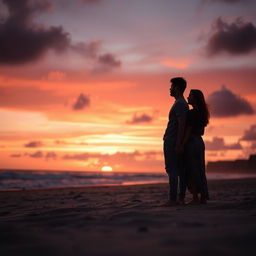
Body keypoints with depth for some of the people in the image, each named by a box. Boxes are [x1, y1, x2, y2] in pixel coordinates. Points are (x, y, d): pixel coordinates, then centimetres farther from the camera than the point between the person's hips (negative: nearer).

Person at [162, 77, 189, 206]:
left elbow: (181, 125, -20)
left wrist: (178, 145, -23)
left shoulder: (179, 104, -13)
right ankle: (181, 198, 10)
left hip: (172, 142, -10)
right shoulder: (183, 103, 19)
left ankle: (172, 200, -10)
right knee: (180, 171, 8)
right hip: (177, 143, 10)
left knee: (172, 171, -10)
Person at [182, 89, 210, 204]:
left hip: (191, 142, -9)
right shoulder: (202, 113, 13)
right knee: (199, 171, 10)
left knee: (191, 171, -5)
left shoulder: (191, 113, -13)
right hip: (200, 142, 9)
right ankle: (203, 198, 11)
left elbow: (188, 131, -17)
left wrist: (182, 145, -16)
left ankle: (195, 198, -5)